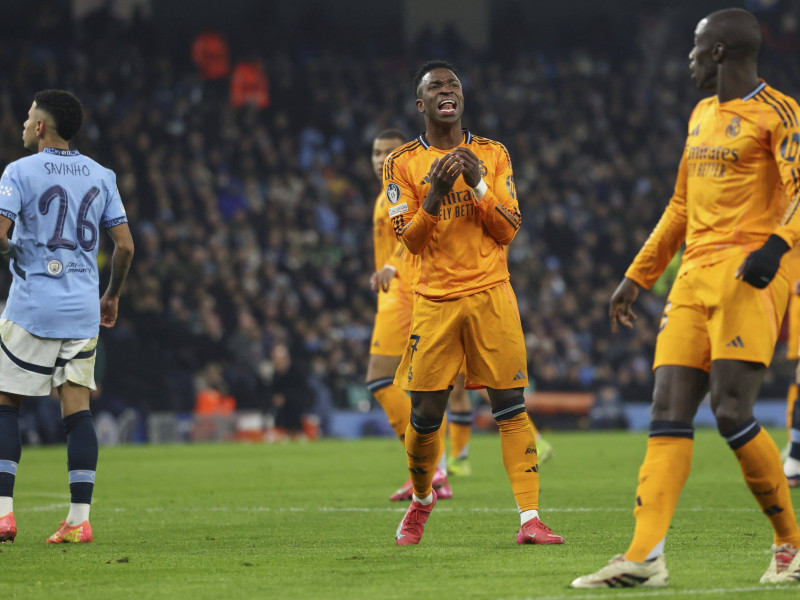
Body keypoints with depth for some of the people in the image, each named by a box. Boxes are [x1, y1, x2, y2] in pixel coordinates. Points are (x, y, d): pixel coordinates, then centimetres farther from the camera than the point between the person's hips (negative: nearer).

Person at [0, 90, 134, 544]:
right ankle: (79, 519, -1)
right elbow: (125, 246, 8)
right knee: (78, 409, 4)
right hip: (83, 310, 4)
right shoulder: (101, 176, 9)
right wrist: (113, 295, 21)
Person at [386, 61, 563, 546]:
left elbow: (508, 231, 3)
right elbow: (410, 240, -1)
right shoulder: (403, 163, 6)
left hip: (491, 295, 0)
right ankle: (421, 499, 27)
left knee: (511, 407, -8)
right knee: (426, 413, 0)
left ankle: (530, 518, -10)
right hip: (434, 300, 0)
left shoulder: (492, 155, 9)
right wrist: (435, 194, -17)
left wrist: (477, 184, -11)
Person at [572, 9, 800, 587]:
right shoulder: (702, 115, 22)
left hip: (750, 275, -8)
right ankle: (645, 557, -11)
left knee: (732, 412, -16)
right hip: (695, 275, 8)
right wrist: (637, 276, 29)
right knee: (669, 414, -4)